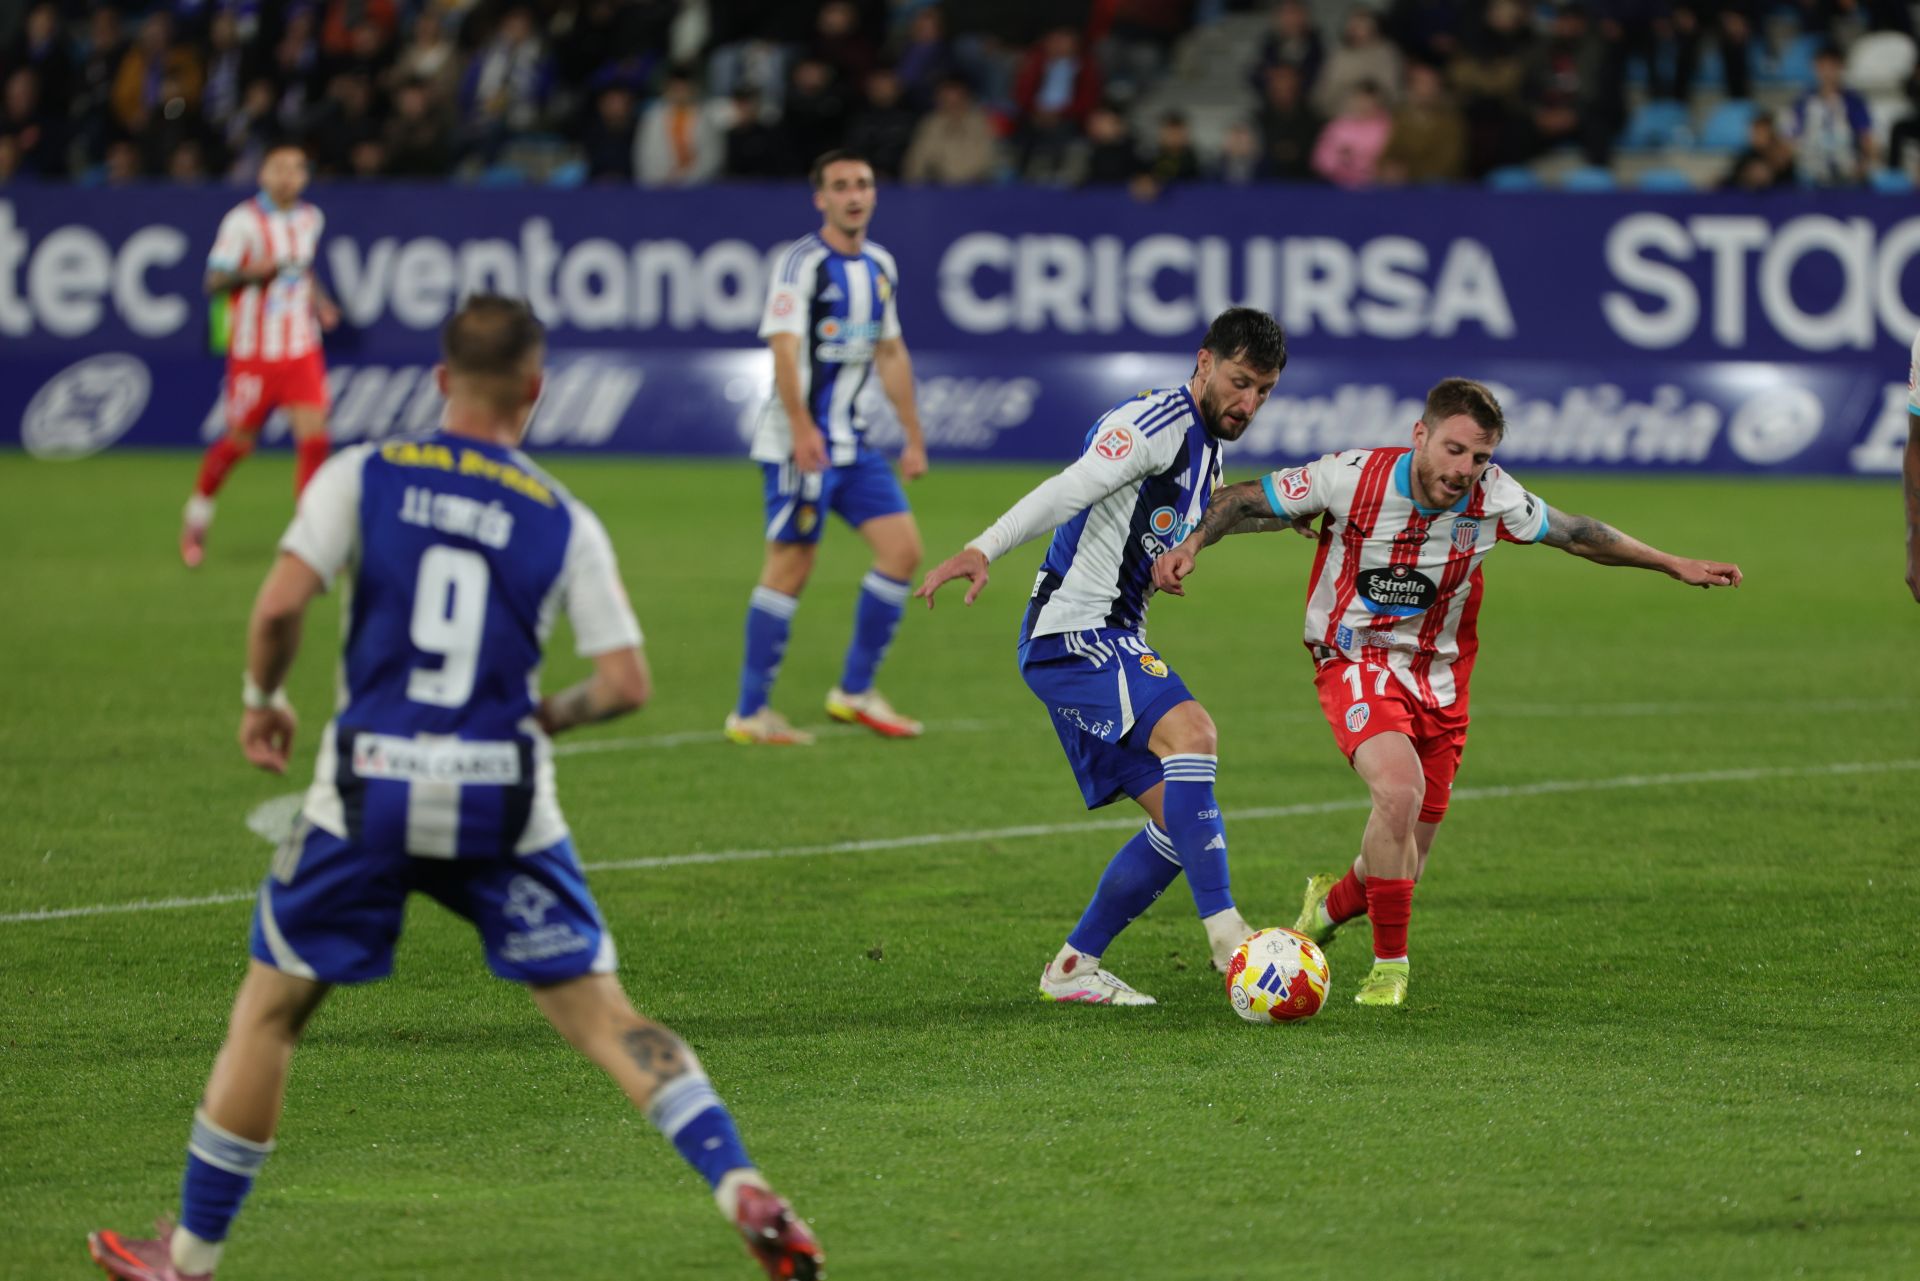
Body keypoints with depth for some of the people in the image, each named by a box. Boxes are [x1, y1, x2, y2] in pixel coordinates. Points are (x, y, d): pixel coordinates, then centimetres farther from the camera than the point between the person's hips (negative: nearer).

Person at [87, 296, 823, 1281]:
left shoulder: (361, 477, 1)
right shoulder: (564, 521, 4)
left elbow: (280, 604, -11)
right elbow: (626, 682, -2)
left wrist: (262, 698, 8)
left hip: (369, 788, 0)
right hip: (502, 794, 1)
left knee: (269, 1009, 14)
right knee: (599, 1013, 5)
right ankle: (745, 1192, -10)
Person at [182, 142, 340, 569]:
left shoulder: (311, 220, 9)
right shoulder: (243, 221, -9)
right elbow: (214, 282, -10)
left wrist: (320, 303, 10)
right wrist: (255, 272, -26)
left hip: (301, 349, 4)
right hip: (254, 352, -4)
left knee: (314, 437, -10)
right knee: (239, 441, 6)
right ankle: (197, 515, 30)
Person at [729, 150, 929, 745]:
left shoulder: (880, 266, 13)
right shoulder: (803, 262, -10)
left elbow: (891, 353, 22)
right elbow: (784, 347, -20)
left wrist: (913, 438, 20)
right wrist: (801, 428, -30)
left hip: (853, 442, 8)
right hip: (800, 442, -8)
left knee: (902, 548, 1)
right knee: (791, 566, -7)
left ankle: (854, 692, 11)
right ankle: (750, 712, 1)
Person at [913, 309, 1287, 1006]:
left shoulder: (1206, 450, 18)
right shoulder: (1157, 422, -12)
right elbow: (1069, 490, -27)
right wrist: (983, 550, -38)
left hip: (1112, 644, 10)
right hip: (1070, 633, -10)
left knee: (1182, 821, 4)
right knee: (1191, 733, -30)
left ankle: (1073, 966, 12)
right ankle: (1224, 929, -34)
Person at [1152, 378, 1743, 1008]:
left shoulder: (1493, 497, -12)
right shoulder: (1352, 477, -20)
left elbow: (1576, 533, 5)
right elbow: (1246, 499, -8)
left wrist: (1676, 565, 9)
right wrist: (1191, 544, -25)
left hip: (1439, 682, 4)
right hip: (1356, 666, -4)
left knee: (1400, 870, 5)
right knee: (1399, 790, -32)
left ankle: (1327, 907, 41)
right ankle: (1390, 964, -15)